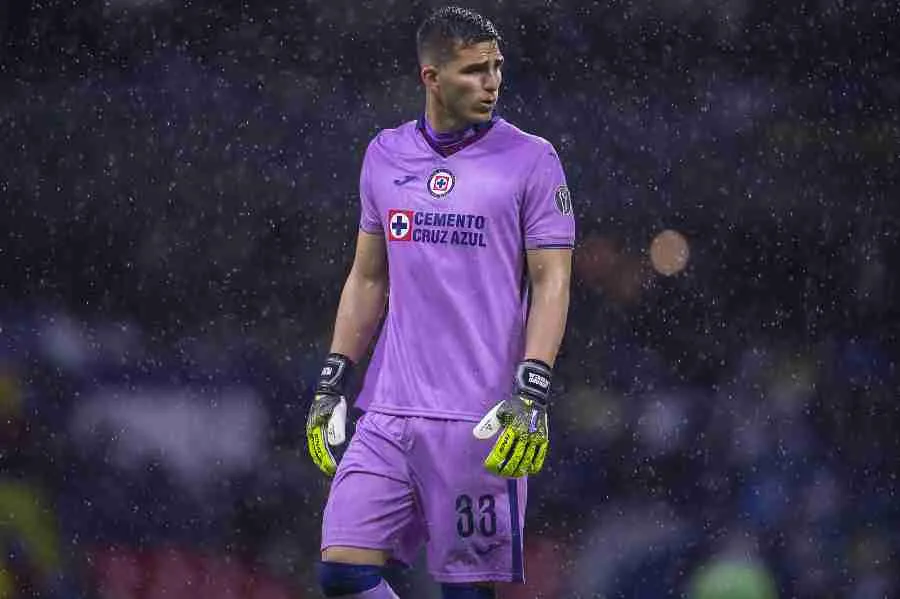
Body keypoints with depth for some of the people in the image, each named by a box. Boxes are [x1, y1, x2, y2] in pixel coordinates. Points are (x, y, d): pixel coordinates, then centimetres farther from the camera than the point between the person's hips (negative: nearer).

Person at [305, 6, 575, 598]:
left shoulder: (531, 159, -2)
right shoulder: (385, 155, 12)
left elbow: (552, 283, -5)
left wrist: (532, 393, -16)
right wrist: (332, 382, 13)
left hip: (482, 419, -4)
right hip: (389, 411, 4)